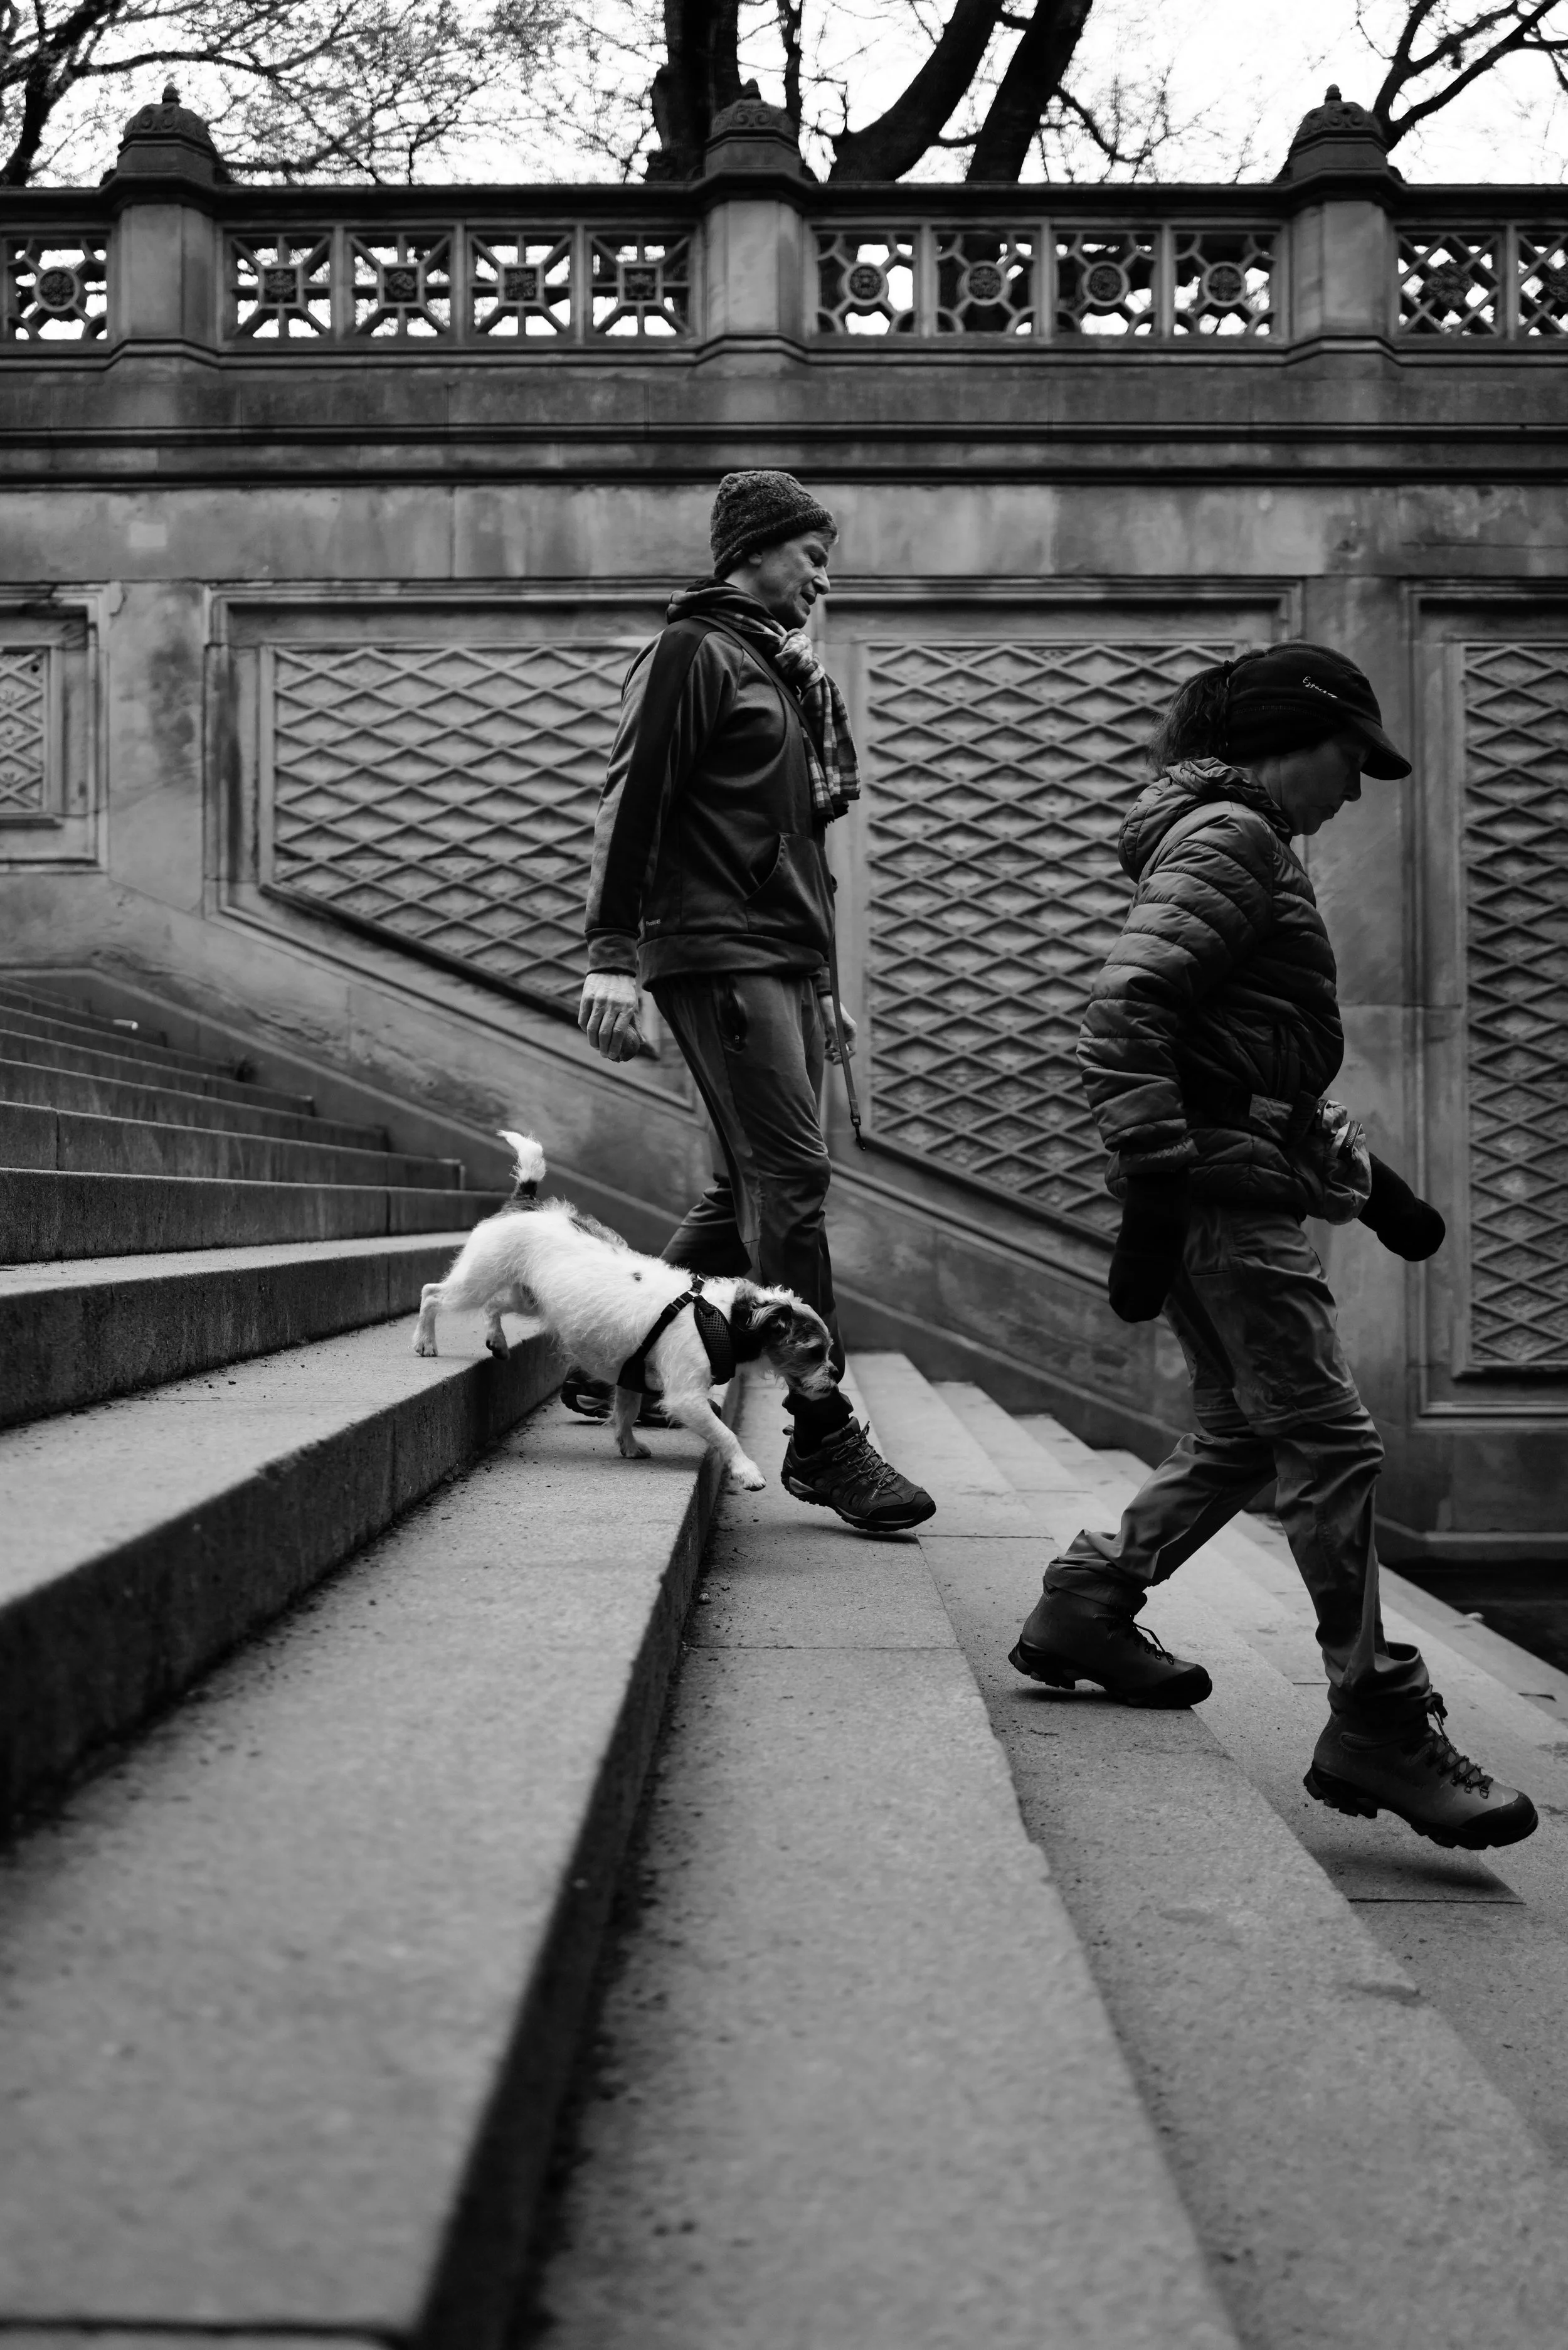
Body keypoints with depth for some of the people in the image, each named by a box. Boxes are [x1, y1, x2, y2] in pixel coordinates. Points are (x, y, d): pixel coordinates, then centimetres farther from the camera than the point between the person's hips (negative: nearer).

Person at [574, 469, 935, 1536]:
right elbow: (633, 802, -11)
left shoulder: (785, 673, 24)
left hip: (784, 963, 9)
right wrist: (613, 955, -17)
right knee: (791, 1180, -13)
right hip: (718, 956, -9)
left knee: (757, 1189, 9)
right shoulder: (693, 654, -2)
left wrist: (824, 984, 22)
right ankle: (823, 1438, -11)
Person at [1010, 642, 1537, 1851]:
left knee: (1243, 1432, 16)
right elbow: (1124, 1012, -23)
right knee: (1334, 1443, -10)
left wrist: (1370, 1176, 23)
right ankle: (1379, 1724, -8)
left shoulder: (1252, 847, 23)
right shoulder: (1226, 837, -9)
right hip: (1225, 1185, -11)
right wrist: (1156, 1191, -28)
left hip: (1239, 1185, 11)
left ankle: (1085, 1606, 25)